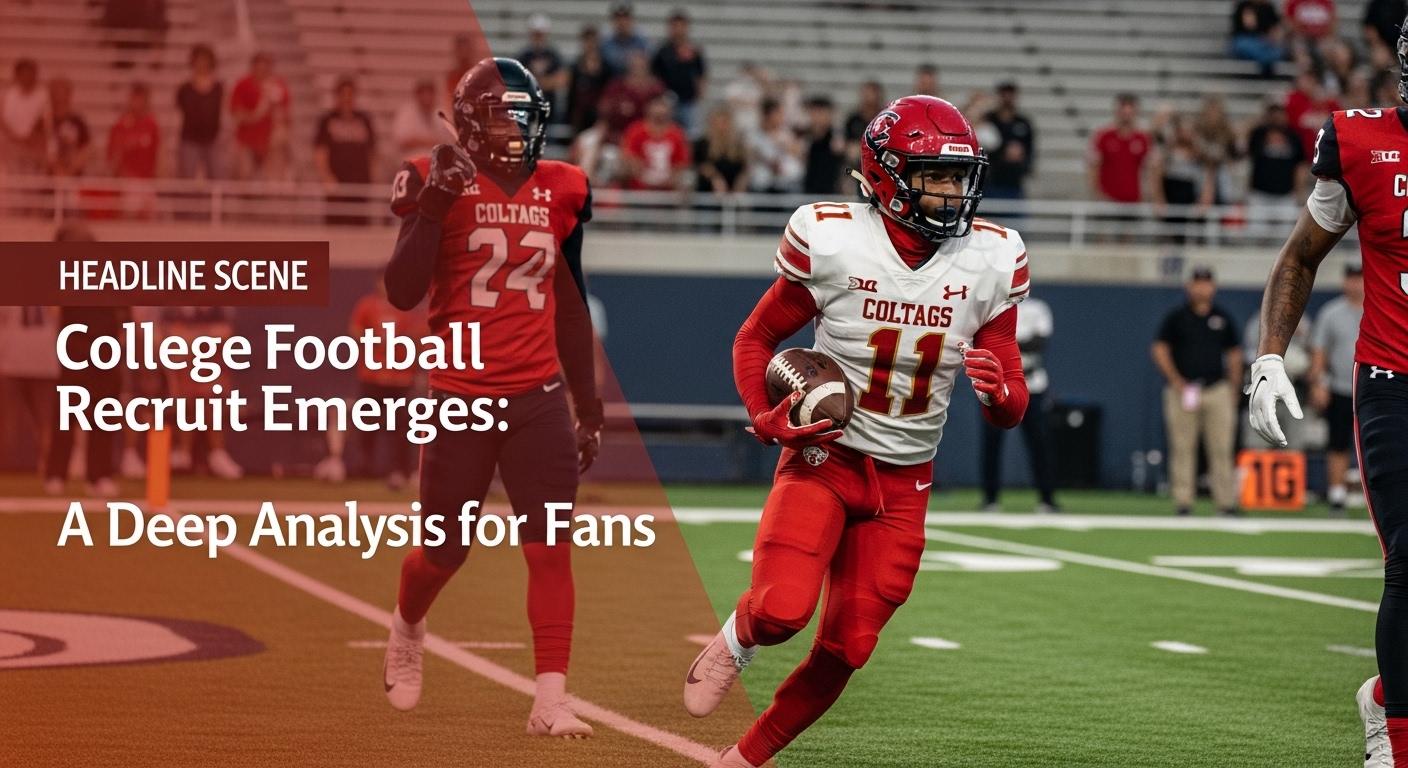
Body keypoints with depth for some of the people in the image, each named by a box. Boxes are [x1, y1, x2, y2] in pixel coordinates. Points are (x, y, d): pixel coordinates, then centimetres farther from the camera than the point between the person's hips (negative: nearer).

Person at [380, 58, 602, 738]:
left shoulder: (558, 191, 5)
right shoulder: (443, 183, -6)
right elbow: (402, 293, -16)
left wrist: (589, 406, 17)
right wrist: (433, 207, -25)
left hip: (539, 400, 2)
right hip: (460, 400, -2)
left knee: (550, 548, -6)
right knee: (445, 547, 11)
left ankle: (551, 700, -5)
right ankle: (407, 631, 43)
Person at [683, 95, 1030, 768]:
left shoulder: (990, 261, -4)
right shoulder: (833, 243, -12)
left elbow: (1011, 412, 0)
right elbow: (755, 339, 3)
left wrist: (998, 391, -25)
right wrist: (767, 419, -16)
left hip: (904, 484, 3)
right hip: (822, 458, -3)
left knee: (845, 649, 3)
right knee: (782, 610, -25)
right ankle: (734, 643, 11)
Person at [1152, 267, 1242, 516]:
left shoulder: (1223, 319, 12)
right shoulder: (1176, 317, 4)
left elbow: (1234, 355, 16)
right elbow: (1160, 349, 2)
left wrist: (1233, 392, 11)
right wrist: (1175, 381, -9)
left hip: (1217, 390, 2)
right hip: (1182, 391, -2)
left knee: (1222, 449, -4)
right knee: (1182, 449, -2)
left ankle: (1226, 503, -2)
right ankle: (1183, 503, 2)